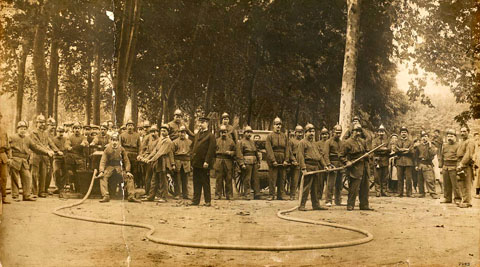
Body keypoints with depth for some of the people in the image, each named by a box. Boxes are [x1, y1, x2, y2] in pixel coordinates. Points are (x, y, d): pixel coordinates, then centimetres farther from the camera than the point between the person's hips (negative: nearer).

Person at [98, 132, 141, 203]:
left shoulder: (121, 149, -1)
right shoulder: (107, 149, -4)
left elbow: (126, 161, 3)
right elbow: (103, 161, -7)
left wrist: (128, 171, -8)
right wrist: (101, 171, -21)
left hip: (119, 167, 1)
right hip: (109, 167, -1)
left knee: (129, 177, -16)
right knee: (103, 177, -28)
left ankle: (131, 196, -12)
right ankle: (105, 196, -28)